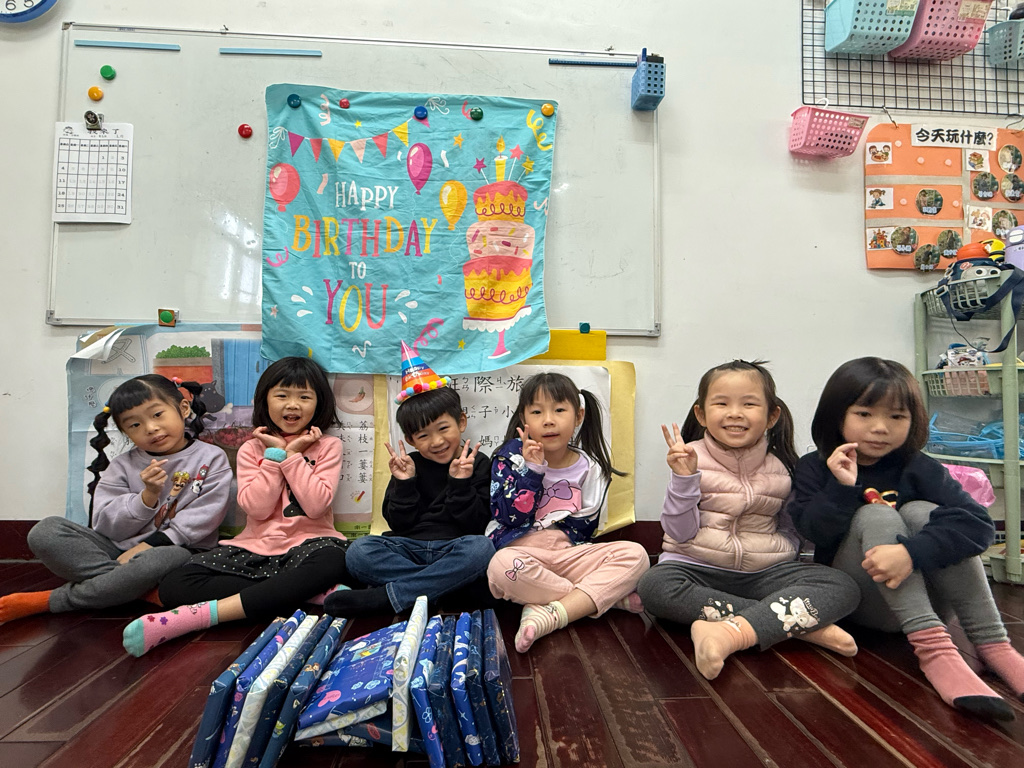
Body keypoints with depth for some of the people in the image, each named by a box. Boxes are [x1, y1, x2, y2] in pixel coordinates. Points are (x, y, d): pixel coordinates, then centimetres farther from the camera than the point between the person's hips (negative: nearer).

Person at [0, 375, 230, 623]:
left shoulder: (211, 459, -2)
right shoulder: (123, 466, 8)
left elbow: (203, 517, -11)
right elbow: (104, 524, -1)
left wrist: (152, 543, -19)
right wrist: (147, 496, -17)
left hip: (177, 548, -4)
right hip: (118, 549, 4)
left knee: (166, 559, -41)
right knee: (45, 531, -15)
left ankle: (49, 601, -19)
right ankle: (141, 586, -25)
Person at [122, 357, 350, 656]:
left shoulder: (327, 446, 3)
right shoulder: (252, 449, 8)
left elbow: (316, 505, -12)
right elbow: (256, 508, -7)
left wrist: (293, 455, -10)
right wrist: (276, 455, -8)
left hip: (306, 543, -3)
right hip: (256, 547, 3)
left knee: (332, 562, -40)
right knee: (174, 586, -19)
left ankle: (204, 613, -35)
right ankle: (308, 594, -25)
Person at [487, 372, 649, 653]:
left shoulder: (588, 467, 5)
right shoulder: (511, 456, 2)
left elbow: (585, 527, 3)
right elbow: (509, 516, -7)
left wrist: (540, 529, -8)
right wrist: (532, 469, -15)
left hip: (568, 554, 2)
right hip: (521, 551, -2)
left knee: (634, 554, -21)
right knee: (502, 566, -39)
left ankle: (549, 614, -32)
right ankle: (611, 595, -23)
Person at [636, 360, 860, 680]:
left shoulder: (781, 465, 4)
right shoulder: (691, 458, -6)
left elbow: (792, 527, 18)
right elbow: (680, 533, -9)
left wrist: (783, 549, -4)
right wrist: (684, 478, -21)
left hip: (766, 572, 3)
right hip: (698, 568, -2)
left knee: (843, 587, -22)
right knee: (654, 587, -34)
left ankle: (733, 632, -36)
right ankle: (797, 624, -27)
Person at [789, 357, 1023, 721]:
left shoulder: (918, 469, -2)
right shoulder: (814, 469, -2)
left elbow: (977, 521, -20)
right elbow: (812, 533, -15)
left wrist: (912, 552, -36)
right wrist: (842, 487, -28)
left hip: (925, 599, 2)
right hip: (857, 601, -1)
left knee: (921, 512, -22)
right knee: (875, 515, -25)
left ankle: (992, 644, -23)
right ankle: (931, 645, -35)